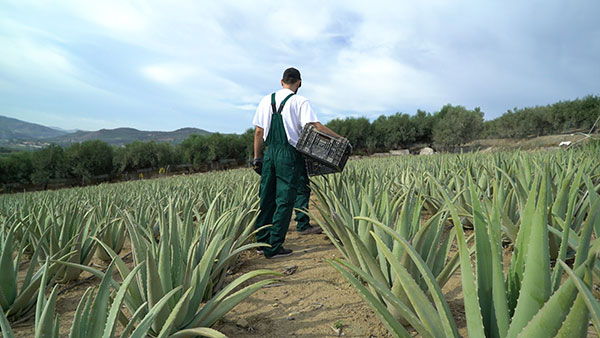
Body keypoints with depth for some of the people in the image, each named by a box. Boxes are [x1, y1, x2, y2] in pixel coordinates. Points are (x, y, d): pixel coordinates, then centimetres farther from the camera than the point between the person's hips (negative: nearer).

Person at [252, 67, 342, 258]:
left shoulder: (266, 100, 12)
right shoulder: (300, 102, -2)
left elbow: (258, 131, 10)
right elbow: (316, 126, -13)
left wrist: (257, 158, 14)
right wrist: (339, 138, -4)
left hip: (269, 153, 5)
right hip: (289, 154, -5)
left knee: (267, 198, 11)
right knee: (284, 200, 0)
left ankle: (262, 242, 20)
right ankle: (274, 247, 3)